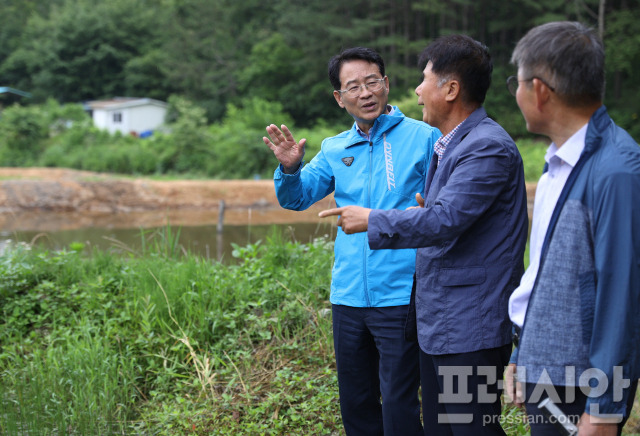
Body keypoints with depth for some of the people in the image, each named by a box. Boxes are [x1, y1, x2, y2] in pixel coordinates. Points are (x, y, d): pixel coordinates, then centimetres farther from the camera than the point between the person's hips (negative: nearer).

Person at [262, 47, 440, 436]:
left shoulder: (423, 137, -3)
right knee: (355, 404, 16)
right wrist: (290, 168, -11)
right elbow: (297, 199, 9)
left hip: (401, 297, -5)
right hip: (349, 297, 5)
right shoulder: (335, 149, 11)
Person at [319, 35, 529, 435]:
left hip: (471, 327, -10)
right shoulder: (448, 144, 15)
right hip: (437, 322, 10)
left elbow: (443, 221, -26)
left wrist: (372, 220, -14)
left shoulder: (489, 148, -19)